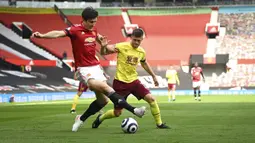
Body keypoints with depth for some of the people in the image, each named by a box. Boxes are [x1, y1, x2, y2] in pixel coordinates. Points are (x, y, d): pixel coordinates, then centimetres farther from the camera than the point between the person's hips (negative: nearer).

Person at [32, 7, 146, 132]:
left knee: (103, 100, 7)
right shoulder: (75, 30, -13)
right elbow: (58, 33, -30)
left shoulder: (93, 30, 7)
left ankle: (81, 119, 25)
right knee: (106, 87, -25)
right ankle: (133, 110, -25)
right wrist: (42, 35, -44)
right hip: (84, 70, -8)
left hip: (96, 67, 8)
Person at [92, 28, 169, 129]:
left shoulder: (141, 52, 2)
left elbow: (144, 63, 24)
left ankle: (159, 123, 2)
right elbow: (103, 53, -9)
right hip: (120, 83, -4)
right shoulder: (122, 47, -14)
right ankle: (100, 118, 32)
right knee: (117, 113, 1)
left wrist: (153, 76, 27)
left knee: (151, 99, -13)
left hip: (134, 81, 4)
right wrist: (103, 47, -32)